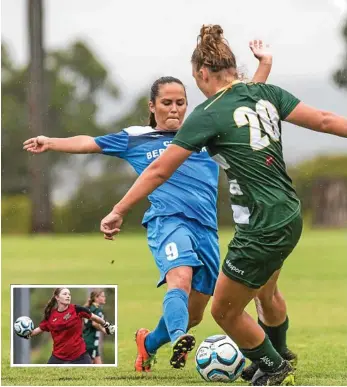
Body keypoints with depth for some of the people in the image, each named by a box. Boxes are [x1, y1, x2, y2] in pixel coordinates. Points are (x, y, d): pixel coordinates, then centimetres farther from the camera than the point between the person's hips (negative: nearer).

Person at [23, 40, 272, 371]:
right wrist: (50, 143, 6)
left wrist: (265, 63, 13)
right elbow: (90, 142, 16)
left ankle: (149, 342, 34)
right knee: (180, 278, -34)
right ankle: (178, 339, -56)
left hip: (206, 227, 4)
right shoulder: (135, 139, 14)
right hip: (167, 220, -4)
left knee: (194, 313, 7)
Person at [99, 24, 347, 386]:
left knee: (224, 311, 12)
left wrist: (117, 212, -4)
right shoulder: (266, 93, 1)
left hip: (262, 230, -8)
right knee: (265, 294, 33)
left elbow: (158, 171, -11)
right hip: (289, 217, 8)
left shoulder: (209, 115, -15)